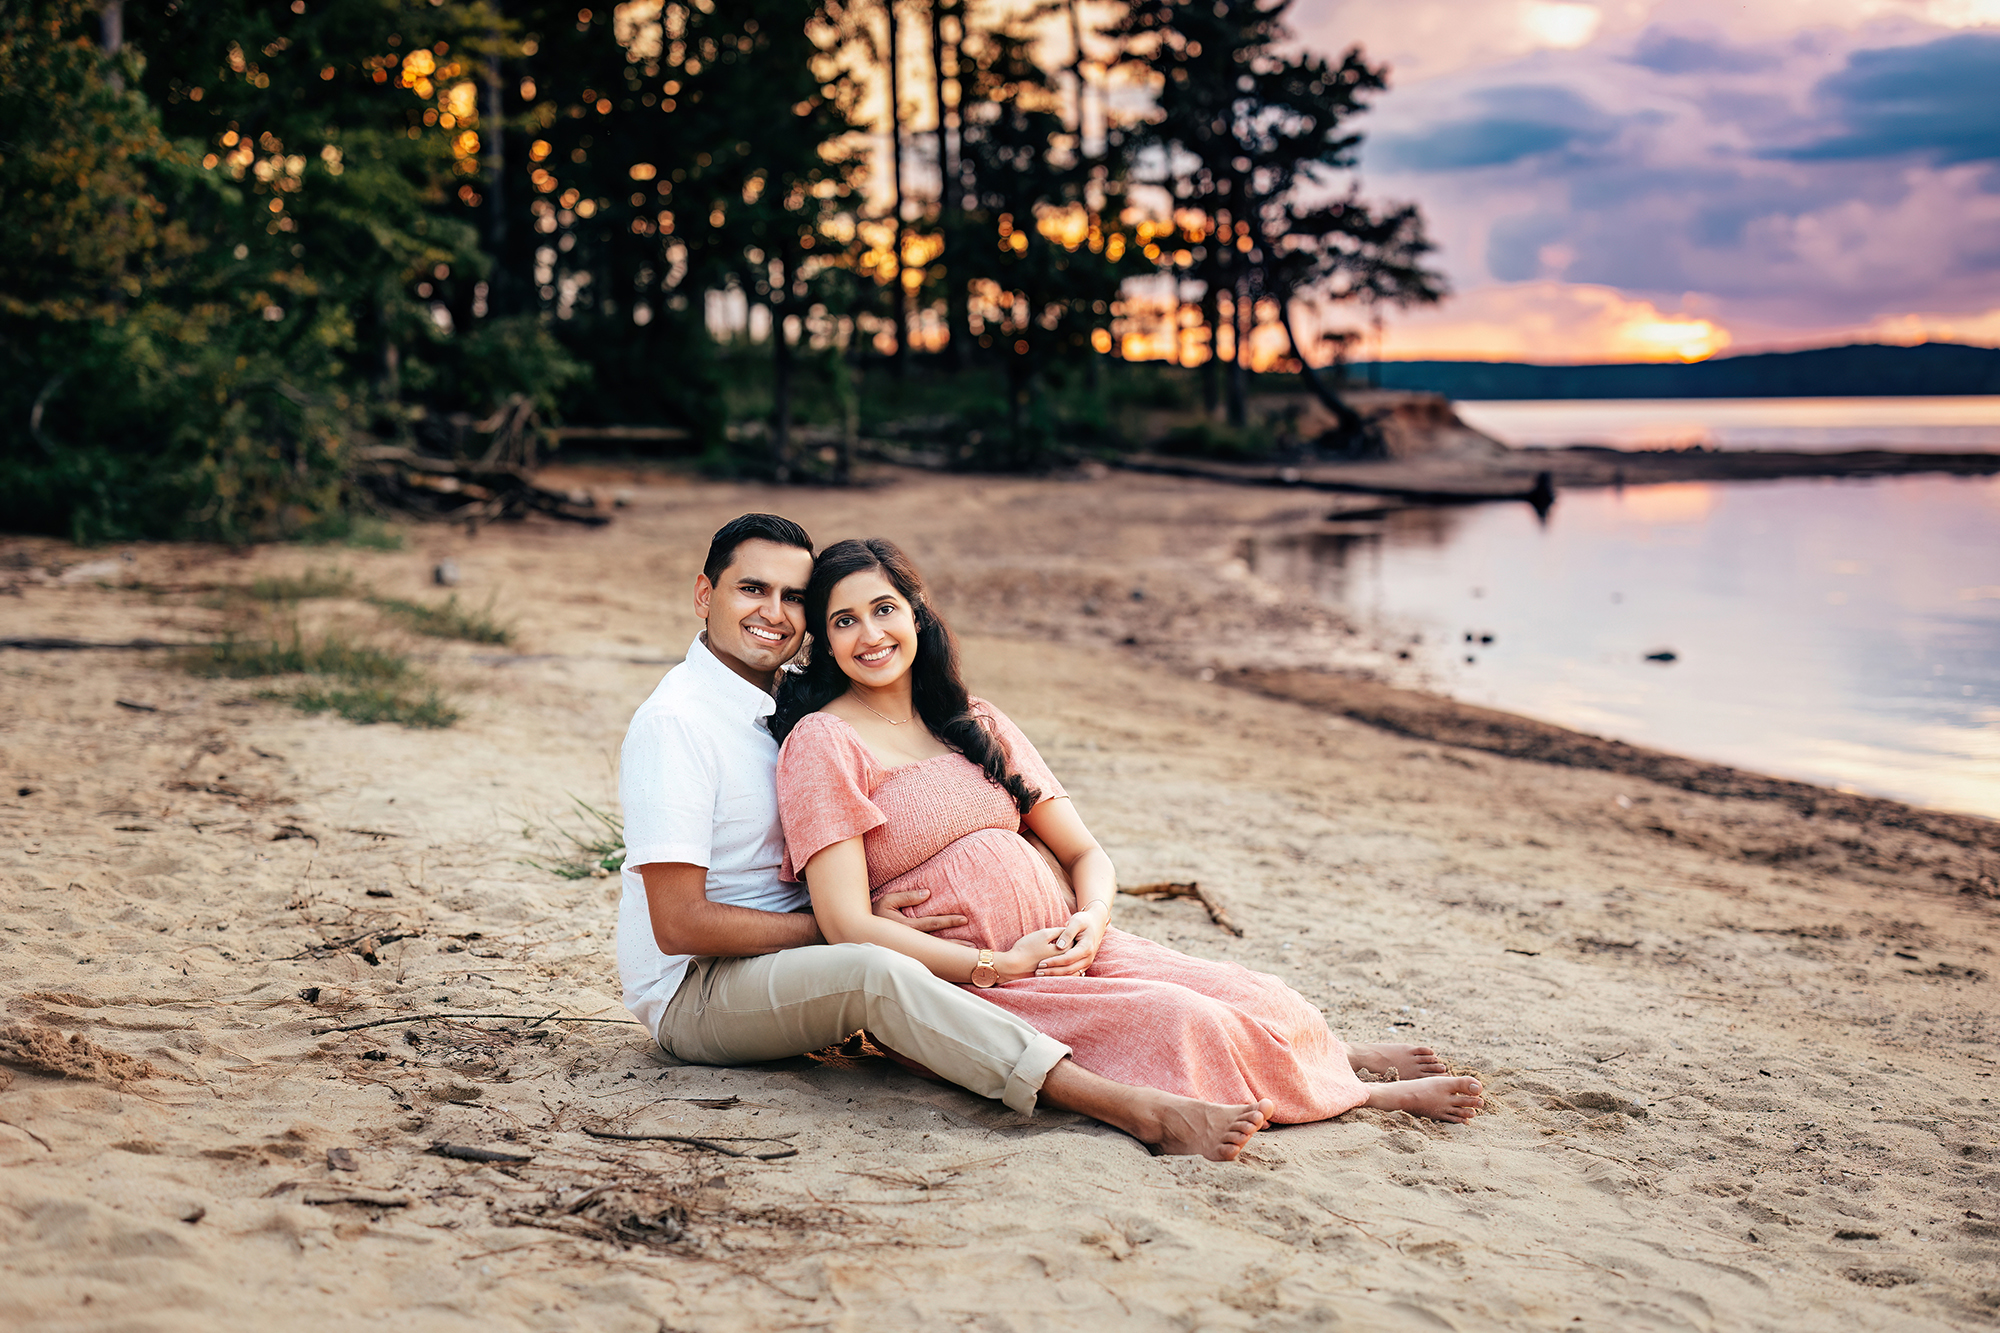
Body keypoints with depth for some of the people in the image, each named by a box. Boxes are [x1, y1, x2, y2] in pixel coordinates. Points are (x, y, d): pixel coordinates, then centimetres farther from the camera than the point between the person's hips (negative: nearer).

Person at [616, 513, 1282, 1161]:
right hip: (692, 993, -10)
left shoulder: (782, 705, 10)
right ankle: (1142, 1112, -42)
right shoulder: (674, 721, -15)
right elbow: (680, 924, -21)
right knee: (876, 972, -33)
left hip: (789, 961, 10)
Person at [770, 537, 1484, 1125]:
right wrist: (999, 965, -17)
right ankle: (1353, 1094, -4)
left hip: (1070, 947, 6)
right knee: (1179, 1021, -24)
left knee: (1255, 997, -15)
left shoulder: (976, 724, 13)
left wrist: (1092, 921, -9)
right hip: (967, 982, -6)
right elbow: (849, 926, -13)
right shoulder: (822, 742, -6)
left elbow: (1085, 852, 13)